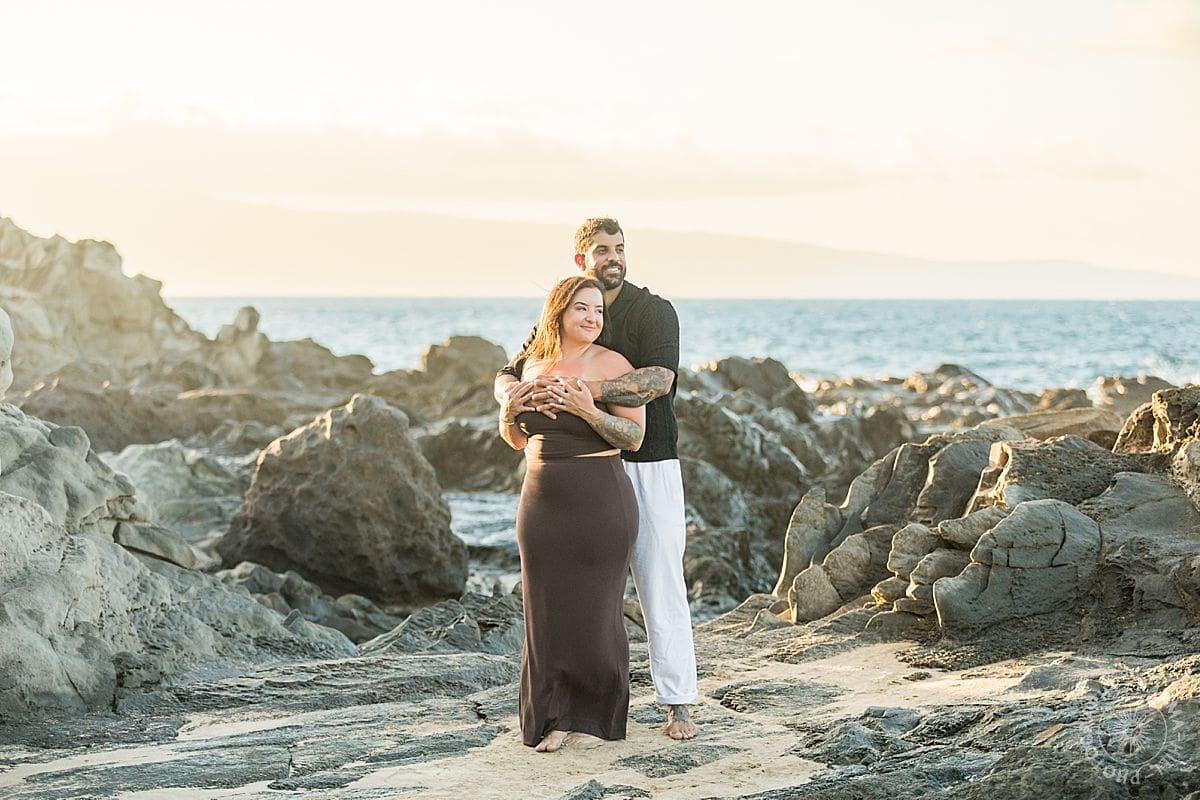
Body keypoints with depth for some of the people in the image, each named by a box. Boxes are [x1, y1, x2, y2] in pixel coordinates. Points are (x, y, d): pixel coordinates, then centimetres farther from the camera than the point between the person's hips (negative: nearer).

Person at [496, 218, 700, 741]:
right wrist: (524, 396, -23)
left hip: (650, 466, -4)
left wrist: (578, 390, -35)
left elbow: (659, 379, -26)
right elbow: (504, 380, 4)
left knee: (661, 583, -2)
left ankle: (678, 703, 5)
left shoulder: (654, 311, -8)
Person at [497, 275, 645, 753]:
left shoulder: (612, 365, -6)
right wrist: (509, 412, -3)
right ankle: (556, 719, 13)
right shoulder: (534, 365, 9)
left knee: (595, 610, 2)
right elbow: (518, 441, 19)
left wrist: (588, 411, -24)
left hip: (600, 502, -4)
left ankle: (601, 712, 20)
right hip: (543, 501, 4)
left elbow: (634, 438, -10)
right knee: (548, 612, 4)